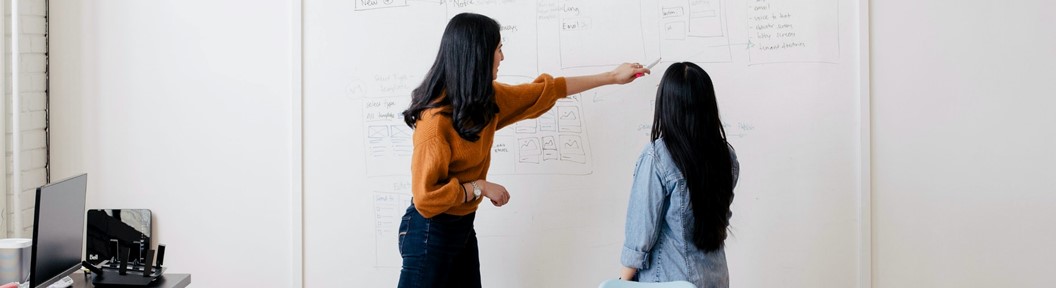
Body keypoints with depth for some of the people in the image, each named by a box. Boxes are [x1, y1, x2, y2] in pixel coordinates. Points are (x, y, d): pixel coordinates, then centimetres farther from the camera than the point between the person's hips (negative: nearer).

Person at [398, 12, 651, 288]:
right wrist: (481, 187, -17)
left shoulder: (486, 99, 1)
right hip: (431, 231, -8)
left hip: (463, 225, 8)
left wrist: (612, 77, 17)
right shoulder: (437, 119, -25)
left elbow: (545, 91, 12)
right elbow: (426, 196, -25)